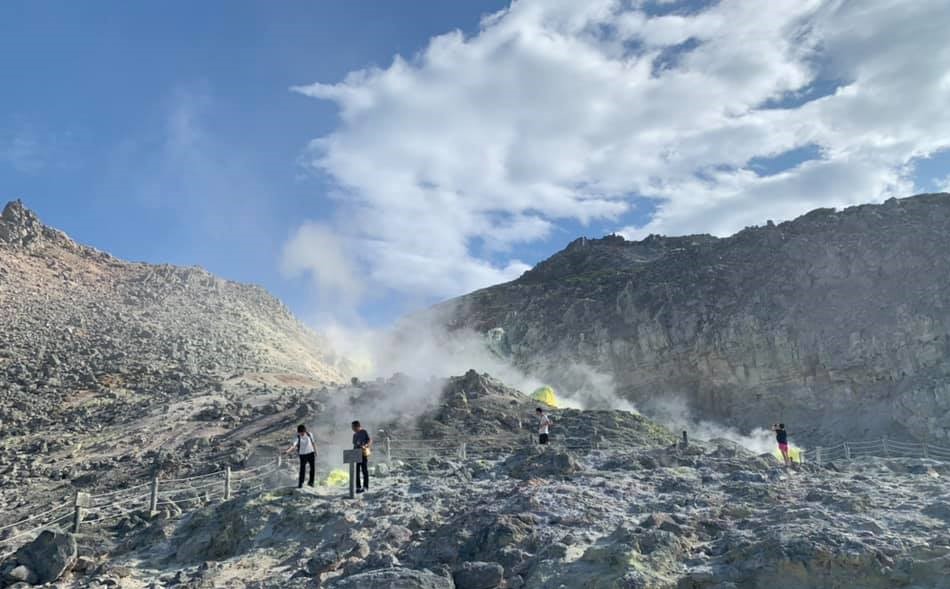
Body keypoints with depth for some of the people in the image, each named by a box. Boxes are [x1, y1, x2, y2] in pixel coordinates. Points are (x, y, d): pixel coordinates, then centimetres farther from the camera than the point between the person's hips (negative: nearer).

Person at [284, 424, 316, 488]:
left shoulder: (309, 434, -5)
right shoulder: (298, 438, -15)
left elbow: (313, 443, 7)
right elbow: (293, 445, -30)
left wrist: (315, 451, 10)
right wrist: (287, 451, -47)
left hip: (311, 453, 4)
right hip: (303, 455, -3)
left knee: (313, 468, 9)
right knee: (302, 469, -5)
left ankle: (310, 482, 27)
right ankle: (300, 484, 8)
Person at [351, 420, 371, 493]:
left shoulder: (364, 432, -1)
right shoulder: (355, 435, 18)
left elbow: (370, 441, -8)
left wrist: (365, 446, -25)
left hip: (363, 454, -6)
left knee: (364, 470, -3)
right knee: (356, 471, 2)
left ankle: (365, 487, 0)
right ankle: (358, 487, 6)